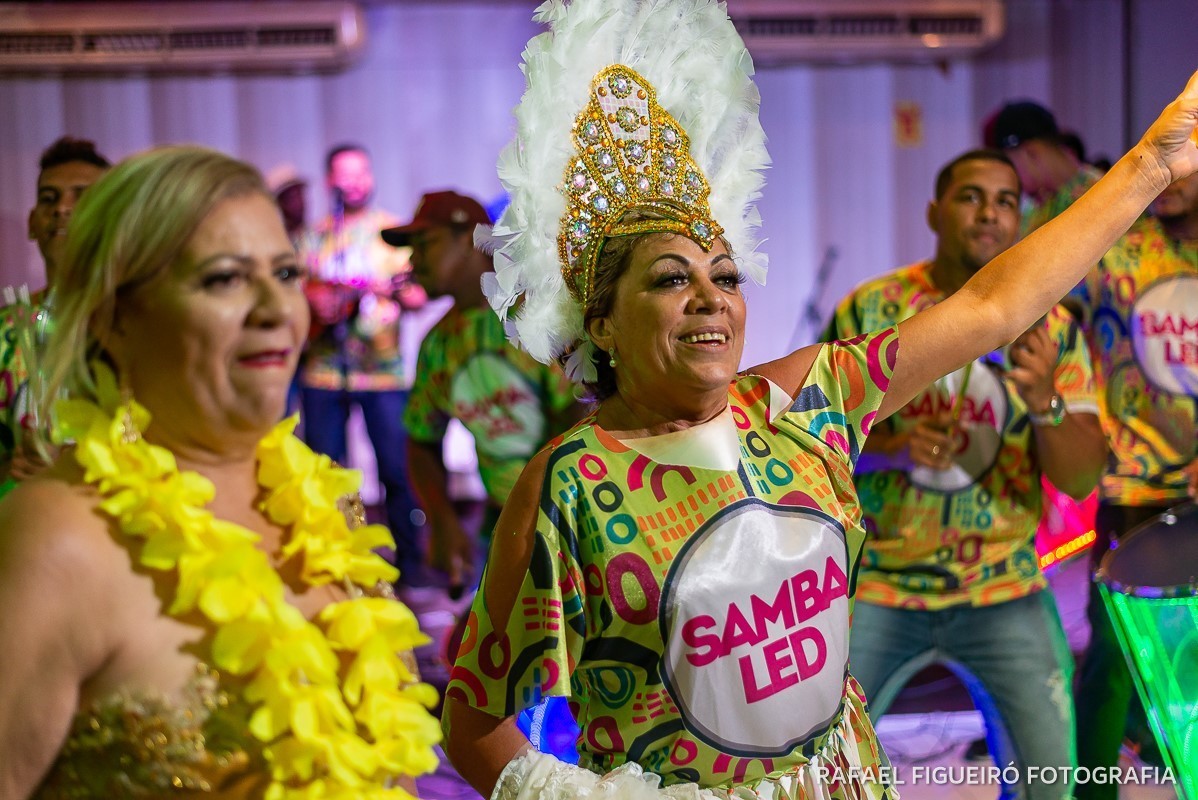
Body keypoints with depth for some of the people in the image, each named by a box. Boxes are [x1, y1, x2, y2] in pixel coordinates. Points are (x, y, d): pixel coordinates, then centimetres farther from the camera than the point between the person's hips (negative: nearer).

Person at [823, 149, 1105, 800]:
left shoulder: (1051, 328, -2)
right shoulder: (869, 310, -5)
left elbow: (1081, 480, -5)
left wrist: (1044, 402, -25)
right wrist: (891, 447, -22)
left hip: (1005, 595, 1)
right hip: (875, 588, 0)